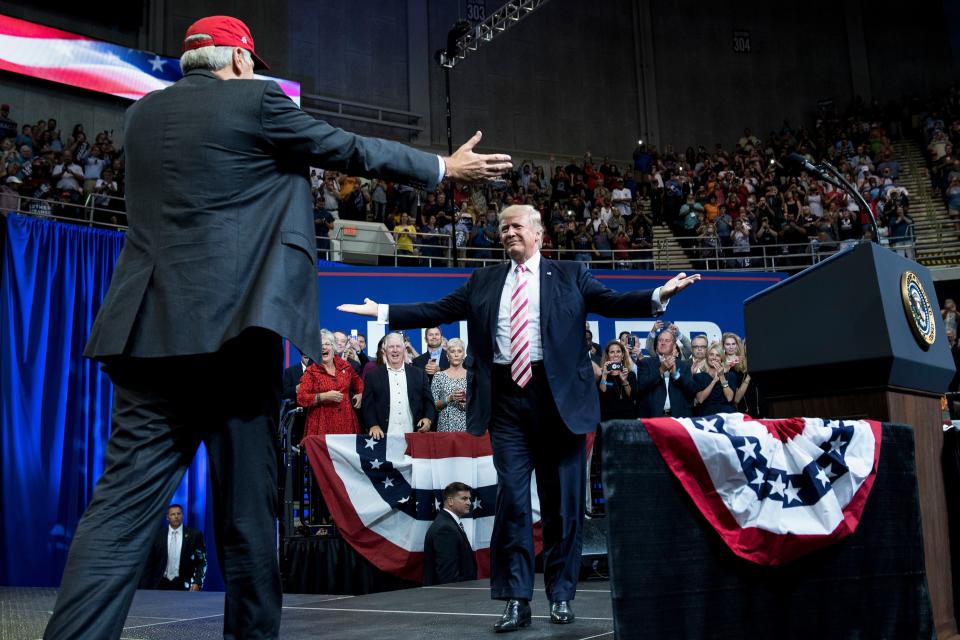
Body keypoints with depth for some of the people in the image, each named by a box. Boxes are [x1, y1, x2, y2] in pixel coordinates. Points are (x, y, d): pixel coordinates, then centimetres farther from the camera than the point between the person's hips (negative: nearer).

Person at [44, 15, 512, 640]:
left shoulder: (143, 114, 16)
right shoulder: (257, 100, 1)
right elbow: (355, 150, 7)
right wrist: (445, 167, 20)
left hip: (149, 329, 5)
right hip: (232, 328, -5)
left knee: (122, 504, 2)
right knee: (247, 507, 5)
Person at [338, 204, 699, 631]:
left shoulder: (569, 275, 7)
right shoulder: (484, 281, 14)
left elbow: (614, 303, -2)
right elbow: (438, 311, 10)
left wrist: (659, 296, -18)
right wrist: (382, 311, 3)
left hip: (557, 395, -1)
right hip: (506, 397, 2)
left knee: (562, 499, 6)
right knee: (511, 497, 0)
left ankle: (560, 595, 19)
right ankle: (516, 599, 7)